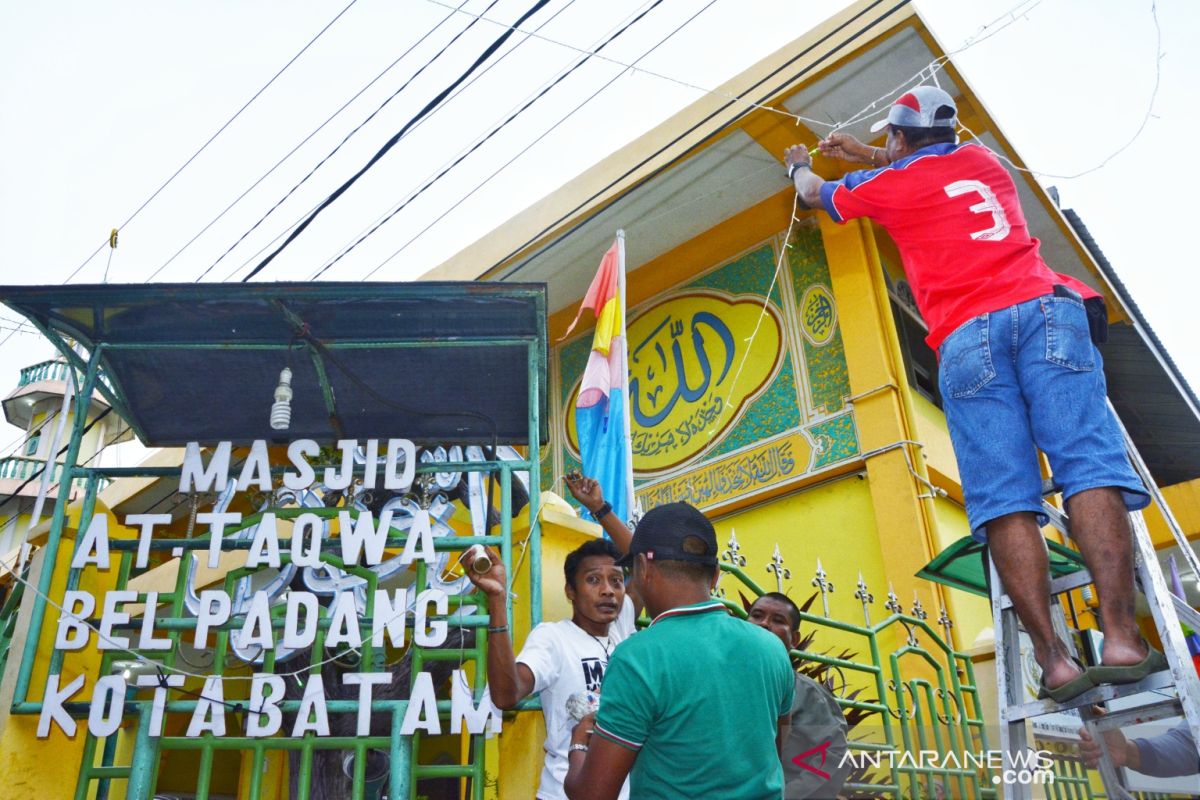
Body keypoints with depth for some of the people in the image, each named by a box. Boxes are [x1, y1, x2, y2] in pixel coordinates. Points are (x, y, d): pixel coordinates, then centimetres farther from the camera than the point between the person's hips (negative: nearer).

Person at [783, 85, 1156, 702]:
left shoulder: (885, 183, 21)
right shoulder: (984, 159, 31)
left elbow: (815, 194, 42)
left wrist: (798, 166, 64)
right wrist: (863, 155, 65)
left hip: (966, 336, -2)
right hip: (1044, 307, 3)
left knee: (1007, 502, -8)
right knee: (1090, 466, -10)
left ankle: (1054, 659, -14)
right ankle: (1121, 638, -22)